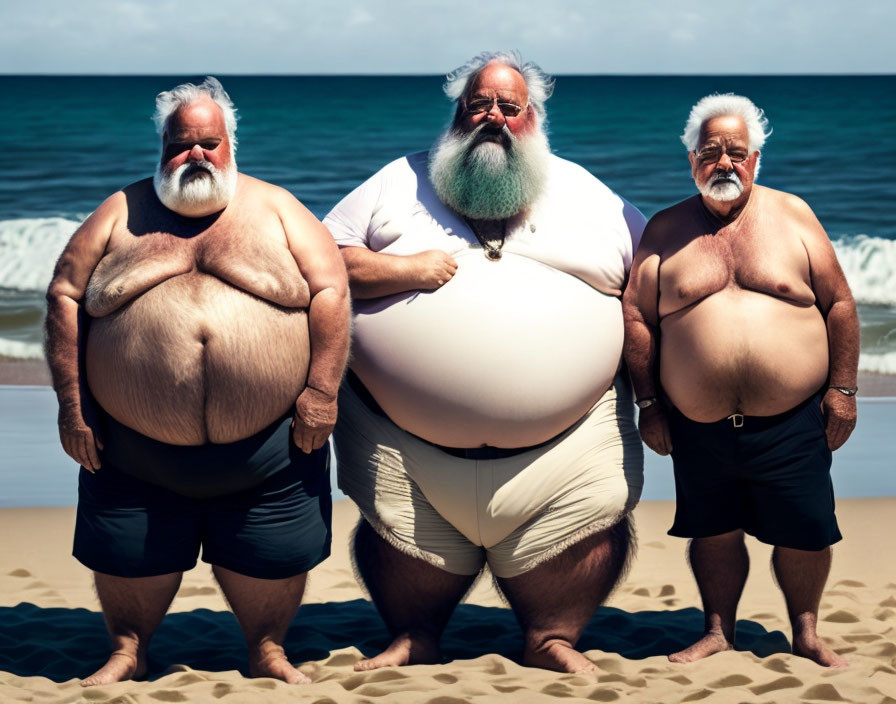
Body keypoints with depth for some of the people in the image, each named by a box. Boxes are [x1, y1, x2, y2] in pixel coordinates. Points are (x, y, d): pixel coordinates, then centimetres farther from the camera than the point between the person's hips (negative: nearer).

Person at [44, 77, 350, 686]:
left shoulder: (275, 208, 5)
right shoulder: (123, 213, 7)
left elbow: (330, 290, 0)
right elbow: (65, 297, 6)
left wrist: (322, 390, -9)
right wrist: (70, 402, -2)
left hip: (268, 445, 0)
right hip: (137, 446, 1)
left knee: (269, 557, 9)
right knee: (130, 558, 10)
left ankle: (269, 652, 32)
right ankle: (127, 651, 33)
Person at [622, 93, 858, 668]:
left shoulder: (792, 215, 3)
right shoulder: (666, 231, 5)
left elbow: (839, 303, 5)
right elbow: (636, 317, 5)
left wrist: (842, 388, 0)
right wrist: (649, 404, 1)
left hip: (792, 422, -1)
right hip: (700, 428, 1)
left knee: (804, 533, 4)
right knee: (714, 531, 10)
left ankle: (806, 632, 24)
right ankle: (719, 631, 28)